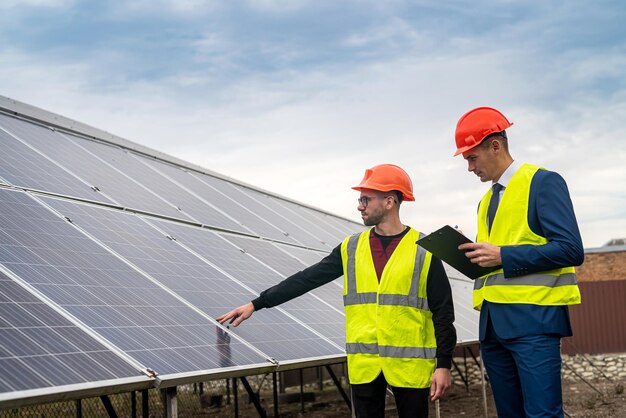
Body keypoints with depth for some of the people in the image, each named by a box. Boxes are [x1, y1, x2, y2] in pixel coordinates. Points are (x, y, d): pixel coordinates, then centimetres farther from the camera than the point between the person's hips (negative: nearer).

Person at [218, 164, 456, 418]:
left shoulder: (423, 249, -3)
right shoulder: (351, 248, 7)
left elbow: (443, 311, -3)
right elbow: (307, 280, 7)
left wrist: (443, 364, -7)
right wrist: (256, 304, 2)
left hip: (409, 364, -3)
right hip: (364, 364, 3)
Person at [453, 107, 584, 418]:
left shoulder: (543, 182, -4)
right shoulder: (487, 200, 20)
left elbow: (571, 250, -14)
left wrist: (502, 255, -16)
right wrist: (474, 254, 1)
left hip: (532, 319, -8)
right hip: (493, 322, 8)